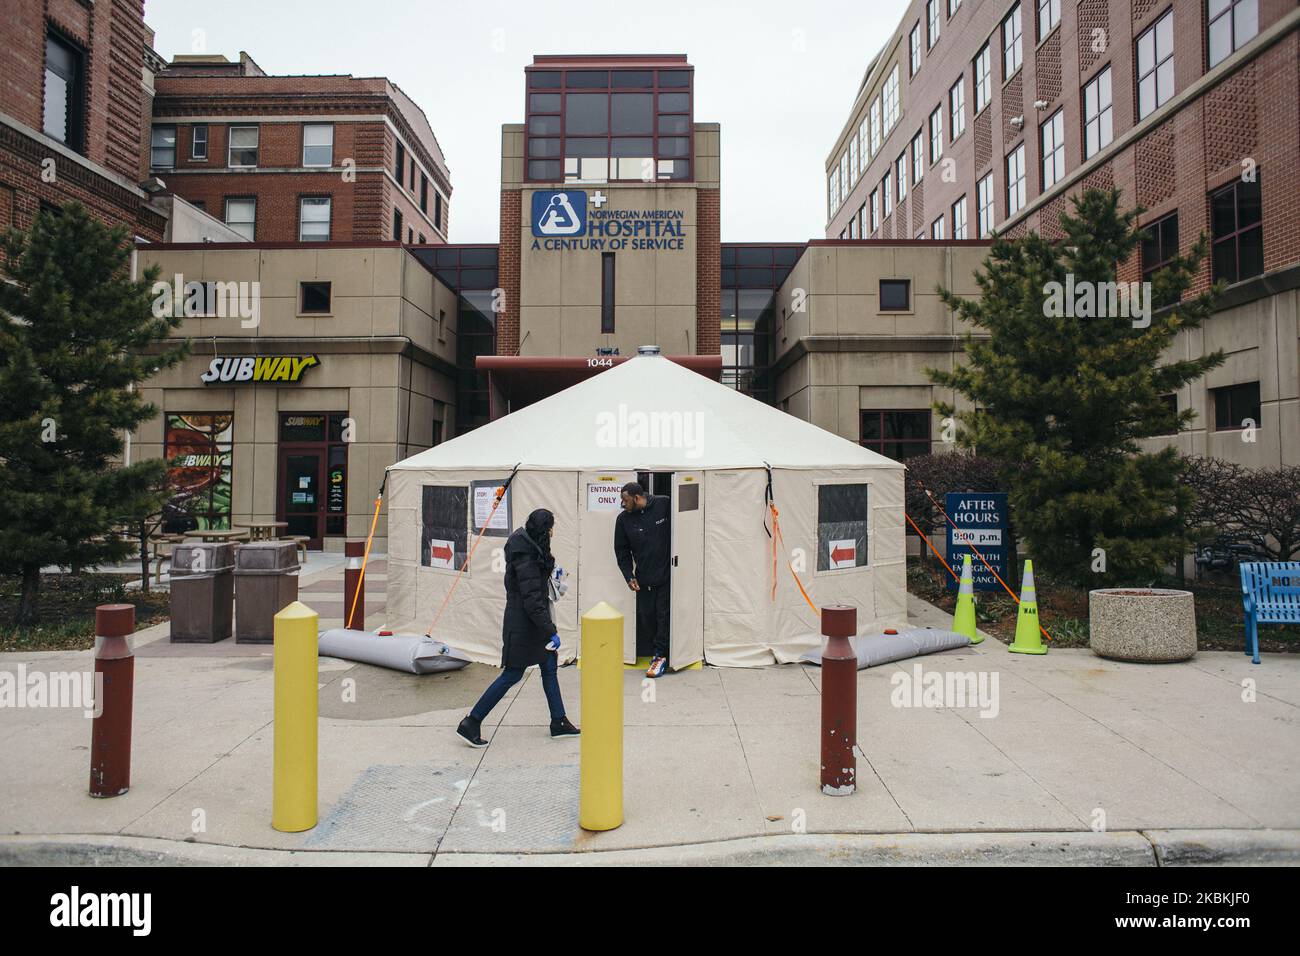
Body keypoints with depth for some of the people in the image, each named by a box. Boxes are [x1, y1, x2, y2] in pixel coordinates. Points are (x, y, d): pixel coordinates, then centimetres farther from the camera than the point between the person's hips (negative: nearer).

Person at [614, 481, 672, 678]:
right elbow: (622, 551, 6)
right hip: (643, 578, 3)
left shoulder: (664, 505, -11)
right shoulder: (623, 519, -3)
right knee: (646, 615, 5)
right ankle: (657, 650, 22)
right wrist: (629, 576, -3)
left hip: (666, 574, -3)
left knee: (663, 614, -1)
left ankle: (660, 655, 9)